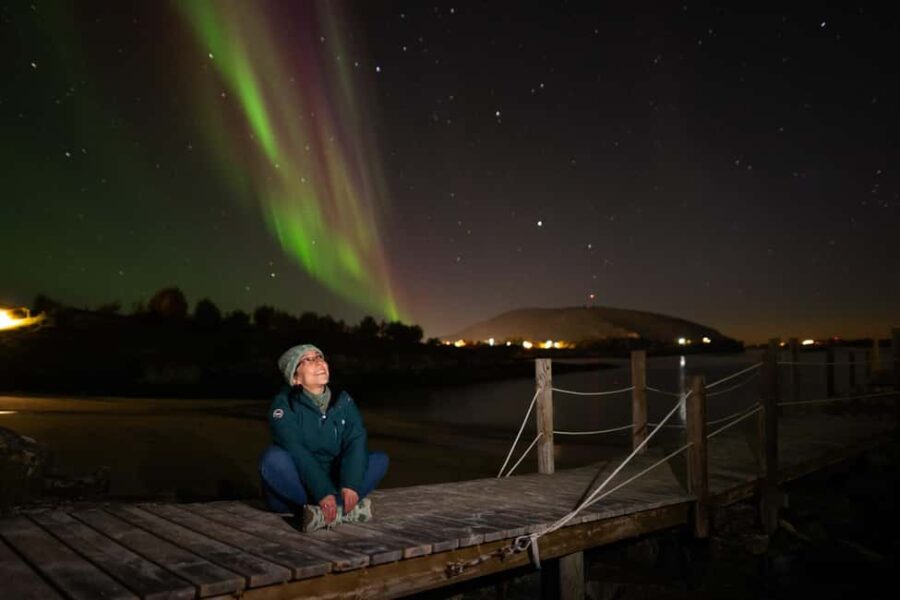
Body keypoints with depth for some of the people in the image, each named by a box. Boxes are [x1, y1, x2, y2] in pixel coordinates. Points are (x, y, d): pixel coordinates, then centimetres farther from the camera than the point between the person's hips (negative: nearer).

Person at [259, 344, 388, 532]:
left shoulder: (343, 400, 2)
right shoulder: (284, 404, -11)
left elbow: (356, 441, -11)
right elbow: (297, 453, -24)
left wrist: (350, 485, -28)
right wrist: (323, 494, -36)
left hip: (333, 482, 4)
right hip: (292, 489, -4)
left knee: (380, 459, -10)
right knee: (274, 458, -32)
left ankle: (326, 512, -29)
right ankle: (346, 510, -31)